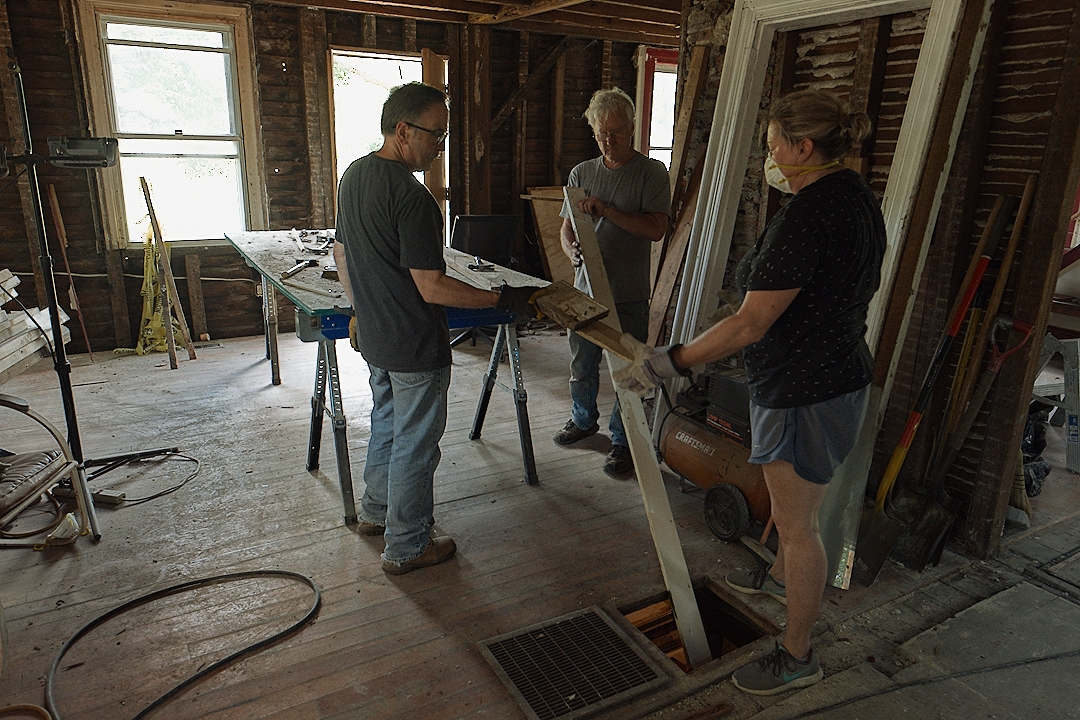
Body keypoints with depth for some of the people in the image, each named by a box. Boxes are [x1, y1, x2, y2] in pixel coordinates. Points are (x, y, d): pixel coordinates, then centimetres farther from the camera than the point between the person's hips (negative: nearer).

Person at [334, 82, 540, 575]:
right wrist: (504, 300, -19)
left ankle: (375, 511, 43)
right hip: (415, 348, -9)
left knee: (386, 425, 25)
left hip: (374, 339, 9)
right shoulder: (411, 197, -24)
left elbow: (341, 255, 15)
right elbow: (433, 288, -25)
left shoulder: (353, 176, 6)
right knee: (414, 444, 6)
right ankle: (406, 547, 21)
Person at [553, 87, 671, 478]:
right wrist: (572, 249, -15)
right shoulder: (581, 173, 10)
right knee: (581, 364, 17)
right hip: (586, 288, 5)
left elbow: (656, 228, -14)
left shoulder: (651, 172, -3)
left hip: (629, 296, -4)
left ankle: (622, 441, 20)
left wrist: (606, 209, -20)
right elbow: (567, 227, 8)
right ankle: (584, 419, 42)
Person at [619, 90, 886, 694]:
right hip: (838, 369, 10)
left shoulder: (808, 214, -26)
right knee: (794, 503, 29)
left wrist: (668, 363, -23)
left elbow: (751, 325, -29)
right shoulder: (857, 195, 5)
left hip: (805, 389, -10)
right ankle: (781, 577, 55)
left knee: (797, 521, 4)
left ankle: (798, 657, 22)